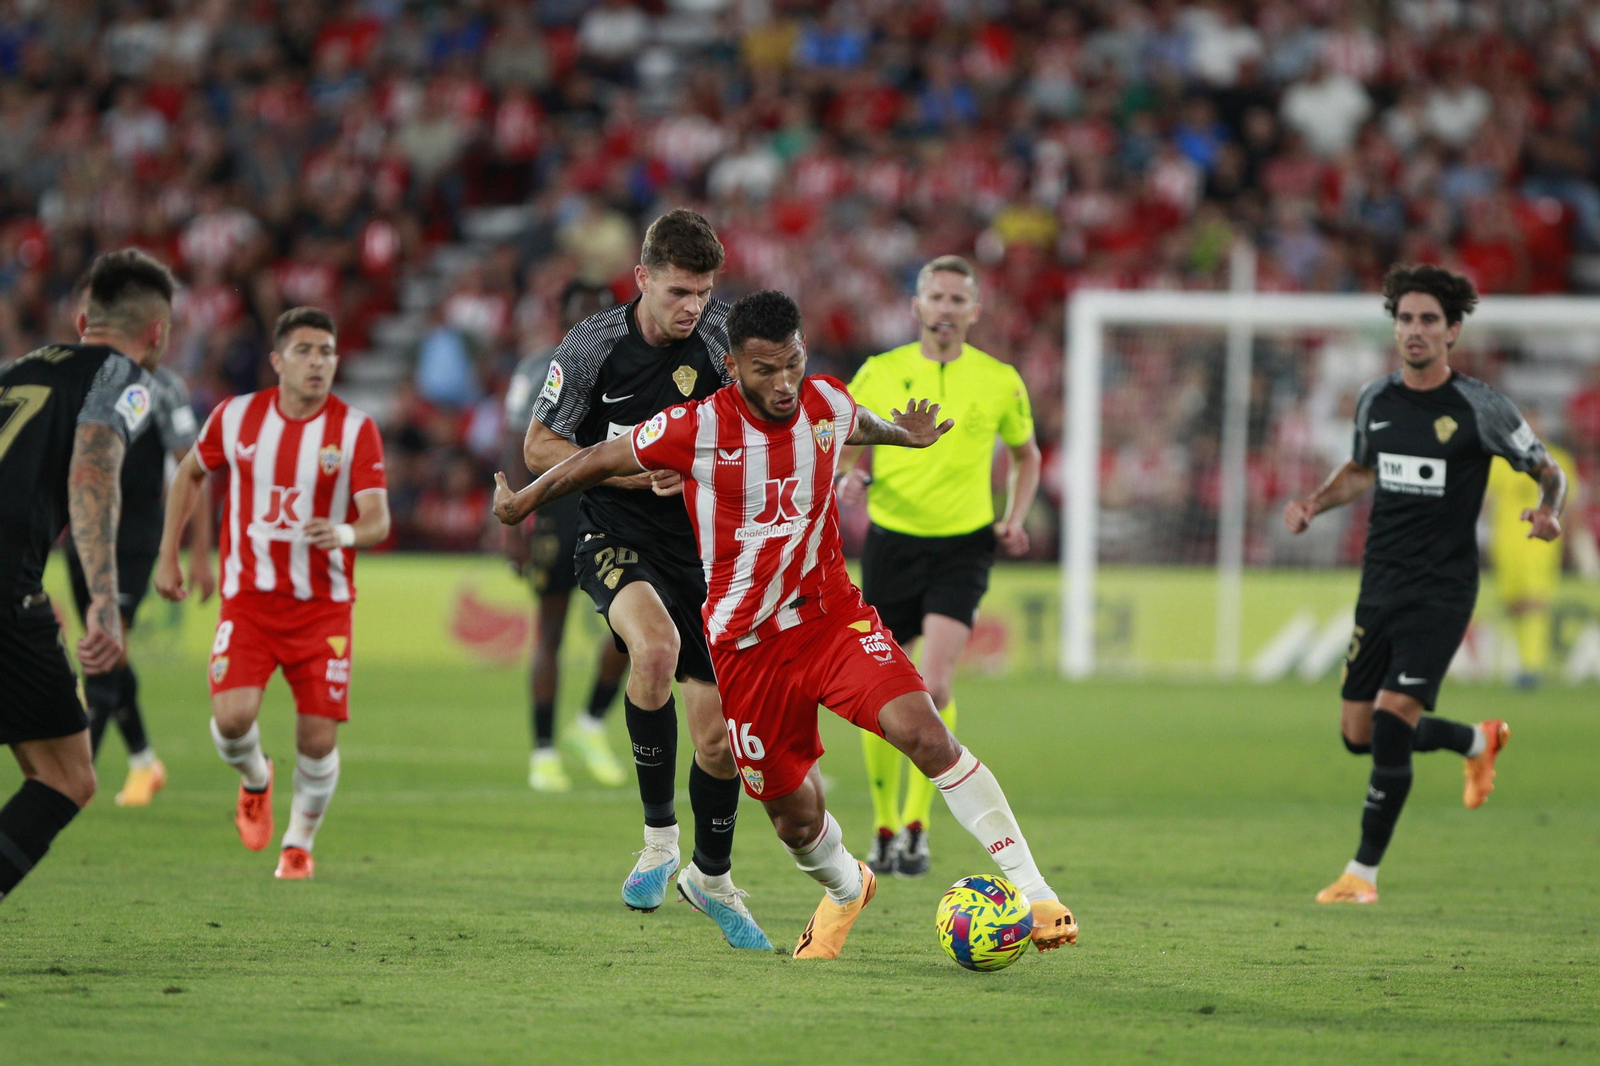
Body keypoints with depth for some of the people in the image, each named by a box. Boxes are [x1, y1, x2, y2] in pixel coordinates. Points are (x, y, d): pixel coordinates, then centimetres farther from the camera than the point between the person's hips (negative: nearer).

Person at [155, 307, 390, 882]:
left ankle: (299, 843, 22)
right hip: (248, 598, 0)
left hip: (323, 605, 0)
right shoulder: (237, 416, -3)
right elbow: (190, 474, 15)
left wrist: (346, 534, -37)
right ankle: (255, 779, 17)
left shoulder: (357, 430, -8)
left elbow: (378, 519, -14)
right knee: (233, 716, -19)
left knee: (318, 739, -5)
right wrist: (168, 555, 12)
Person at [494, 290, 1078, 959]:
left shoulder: (827, 405, -4)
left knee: (925, 733, -23)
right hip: (744, 646, -1)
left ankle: (1031, 890, -22)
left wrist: (907, 435, 44)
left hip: (833, 616, 1)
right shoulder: (696, 427, -15)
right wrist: (524, 501, 17)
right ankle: (846, 890, 43)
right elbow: (604, 458, 3)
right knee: (796, 815, 6)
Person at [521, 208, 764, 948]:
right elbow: (540, 446, -2)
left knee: (718, 729, 3)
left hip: (701, 545, 3)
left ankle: (713, 875, 30)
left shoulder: (722, 334, -5)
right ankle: (658, 835, -18)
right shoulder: (592, 346, -11)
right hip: (617, 535, -3)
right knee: (658, 645, -35)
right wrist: (636, 473, -14)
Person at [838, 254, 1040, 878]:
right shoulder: (879, 373, 2)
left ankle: (916, 825, -7)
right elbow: (843, 443, 12)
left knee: (935, 684, -18)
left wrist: (1014, 520, 2)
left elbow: (1025, 455, 17)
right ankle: (884, 828, 18)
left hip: (963, 546, -1)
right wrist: (848, 478, -11)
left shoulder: (1001, 382, 2)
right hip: (891, 540, 1)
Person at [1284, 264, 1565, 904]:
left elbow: (1549, 472, 2)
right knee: (1358, 733, 7)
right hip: (1380, 584, 6)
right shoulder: (1375, 400, 5)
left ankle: (1363, 872, -7)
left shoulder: (1481, 408, -9)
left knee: (1392, 720, -17)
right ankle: (1479, 742, 36)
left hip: (1442, 591, -6)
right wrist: (1314, 505, 8)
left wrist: (1548, 513, -20)